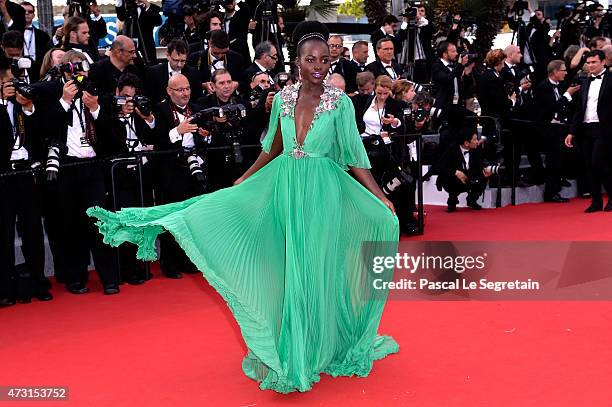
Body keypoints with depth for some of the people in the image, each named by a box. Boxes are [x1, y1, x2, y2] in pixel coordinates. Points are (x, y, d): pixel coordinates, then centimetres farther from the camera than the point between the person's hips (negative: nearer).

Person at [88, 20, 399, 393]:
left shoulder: (340, 102, -6)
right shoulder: (283, 98, 4)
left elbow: (354, 157, -5)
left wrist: (381, 199, -11)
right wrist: (241, 181, 18)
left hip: (323, 194, -4)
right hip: (283, 190, 4)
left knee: (313, 274, 3)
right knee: (285, 272, 6)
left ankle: (316, 351, 21)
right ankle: (287, 348, 24)